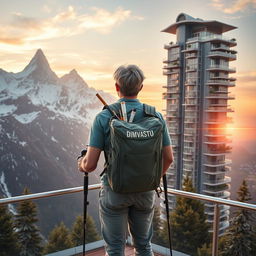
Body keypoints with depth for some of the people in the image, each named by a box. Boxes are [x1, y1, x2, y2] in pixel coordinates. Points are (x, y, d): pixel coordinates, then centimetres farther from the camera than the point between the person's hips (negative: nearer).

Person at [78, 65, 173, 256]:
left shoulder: (104, 117, -13)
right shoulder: (155, 116, -5)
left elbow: (90, 164, -14)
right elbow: (168, 158, 0)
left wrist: (82, 165, 9)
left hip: (114, 191, -2)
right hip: (145, 190, 3)